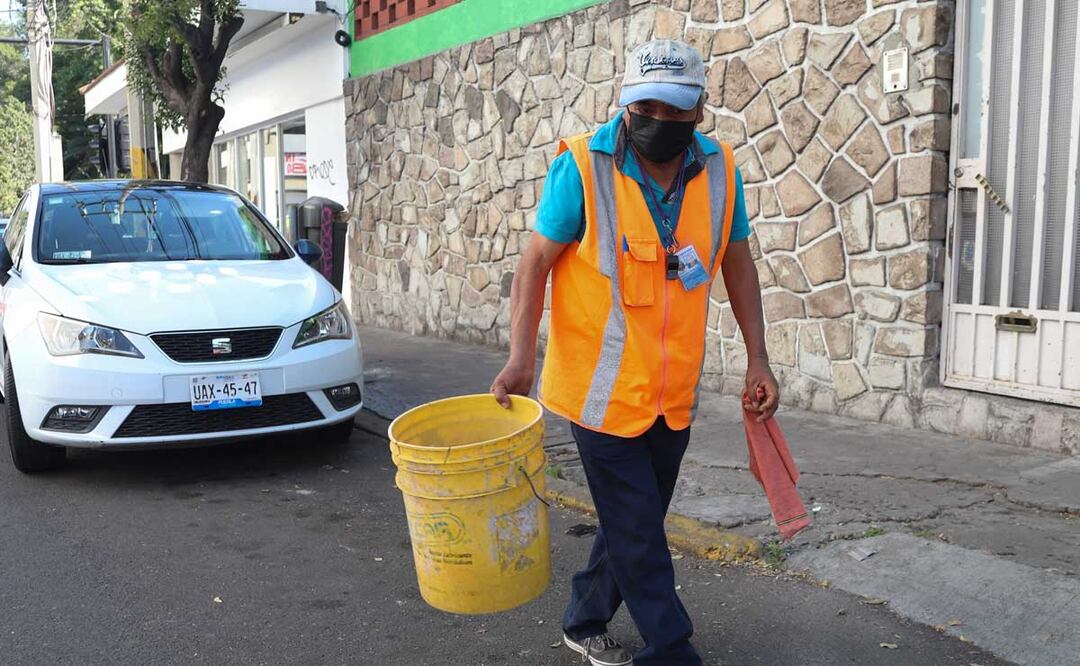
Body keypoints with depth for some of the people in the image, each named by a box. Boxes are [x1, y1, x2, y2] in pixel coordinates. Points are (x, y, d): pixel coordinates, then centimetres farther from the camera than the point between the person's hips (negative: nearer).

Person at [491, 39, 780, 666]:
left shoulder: (720, 169, -1)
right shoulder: (582, 165, -14)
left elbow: (738, 262, 8)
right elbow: (537, 261, -9)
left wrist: (757, 359, 5)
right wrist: (522, 356, -17)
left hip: (676, 390, 5)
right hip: (604, 387, -5)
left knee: (636, 522, 18)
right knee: (638, 535, 1)